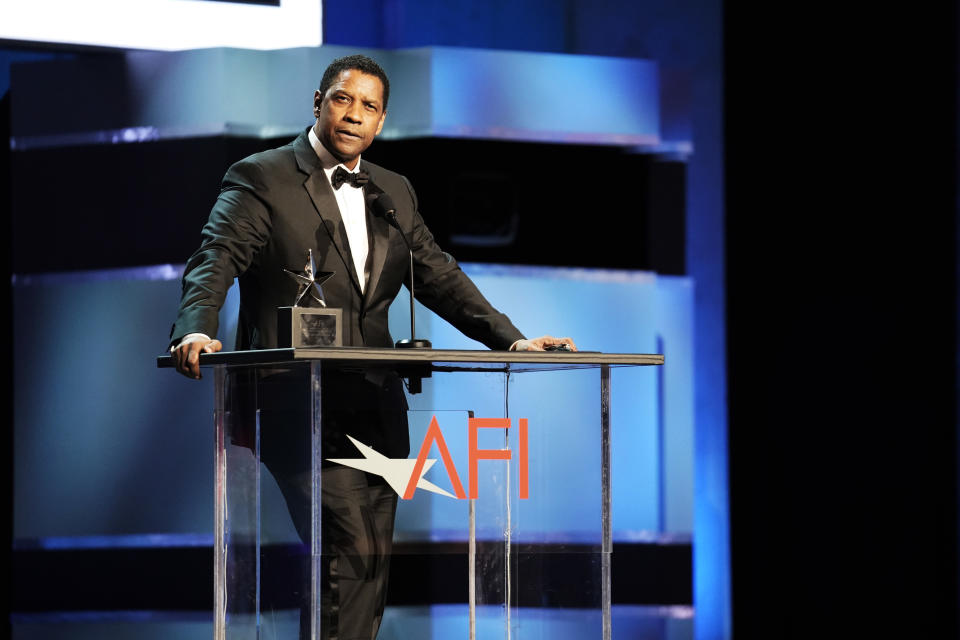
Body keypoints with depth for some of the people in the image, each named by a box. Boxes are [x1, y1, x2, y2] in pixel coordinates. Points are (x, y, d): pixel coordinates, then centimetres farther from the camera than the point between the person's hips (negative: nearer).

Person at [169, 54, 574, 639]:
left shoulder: (395, 193, 17)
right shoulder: (261, 179, -2)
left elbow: (439, 277, 16)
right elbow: (214, 262, -13)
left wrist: (512, 340, 4)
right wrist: (195, 331, -33)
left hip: (374, 411, 7)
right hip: (300, 406, -6)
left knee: (371, 561, 6)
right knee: (350, 550, -18)